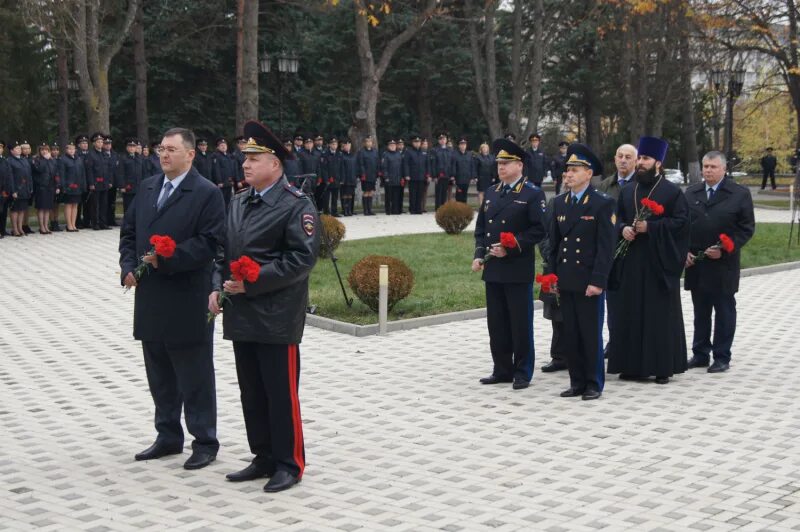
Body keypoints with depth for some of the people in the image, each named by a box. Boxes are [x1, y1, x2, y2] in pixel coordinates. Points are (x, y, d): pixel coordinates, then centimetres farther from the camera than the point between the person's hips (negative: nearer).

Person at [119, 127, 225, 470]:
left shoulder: (207, 193, -8)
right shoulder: (147, 188, 13)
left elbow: (209, 243, -16)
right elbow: (129, 232, 18)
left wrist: (166, 259, -21)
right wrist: (129, 266, 2)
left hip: (187, 302, -7)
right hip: (151, 300, 7)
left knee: (195, 377, 2)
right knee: (160, 376, 16)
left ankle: (204, 442, 12)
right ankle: (168, 437, 28)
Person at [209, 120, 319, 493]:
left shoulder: (296, 205, -10)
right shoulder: (238, 203, 14)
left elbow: (302, 258, -17)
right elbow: (224, 251, 19)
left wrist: (252, 283, -19)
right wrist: (217, 287, 2)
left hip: (277, 318, -7)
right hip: (241, 315, 8)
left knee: (281, 393, 0)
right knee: (251, 393, 14)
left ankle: (289, 464, 12)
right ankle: (264, 458, 26)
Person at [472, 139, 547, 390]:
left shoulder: (533, 194, -4)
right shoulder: (491, 192, 14)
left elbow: (539, 230, -11)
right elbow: (480, 227, 17)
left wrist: (511, 248, -17)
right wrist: (479, 254, 3)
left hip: (518, 270, -6)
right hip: (492, 269, 6)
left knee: (520, 323, 1)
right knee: (496, 323, 10)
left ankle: (522, 372, 11)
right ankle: (502, 370, 20)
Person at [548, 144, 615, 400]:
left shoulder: (602, 204, -6)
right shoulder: (559, 203, 11)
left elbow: (606, 246, -10)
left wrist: (597, 281, -15)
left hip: (589, 281, -5)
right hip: (565, 281, 5)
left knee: (591, 334, 1)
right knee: (570, 334, 9)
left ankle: (594, 384, 11)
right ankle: (577, 382, 18)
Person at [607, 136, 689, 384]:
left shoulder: (673, 191, -2)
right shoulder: (627, 191, 14)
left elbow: (681, 221, -10)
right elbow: (617, 217, 17)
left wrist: (650, 227, -17)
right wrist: (623, 229, -6)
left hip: (659, 262, -5)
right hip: (631, 262, 5)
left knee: (661, 314, -1)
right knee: (630, 313, 5)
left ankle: (663, 366, 6)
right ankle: (633, 365, 12)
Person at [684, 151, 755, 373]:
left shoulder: (740, 194, -2)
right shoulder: (691, 193, 10)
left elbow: (747, 228, -4)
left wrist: (724, 250, -14)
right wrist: (685, 251, -1)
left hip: (723, 265, -4)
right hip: (695, 263, 4)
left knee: (724, 311, 4)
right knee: (700, 312, 10)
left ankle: (722, 357, 10)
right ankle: (700, 354, 18)